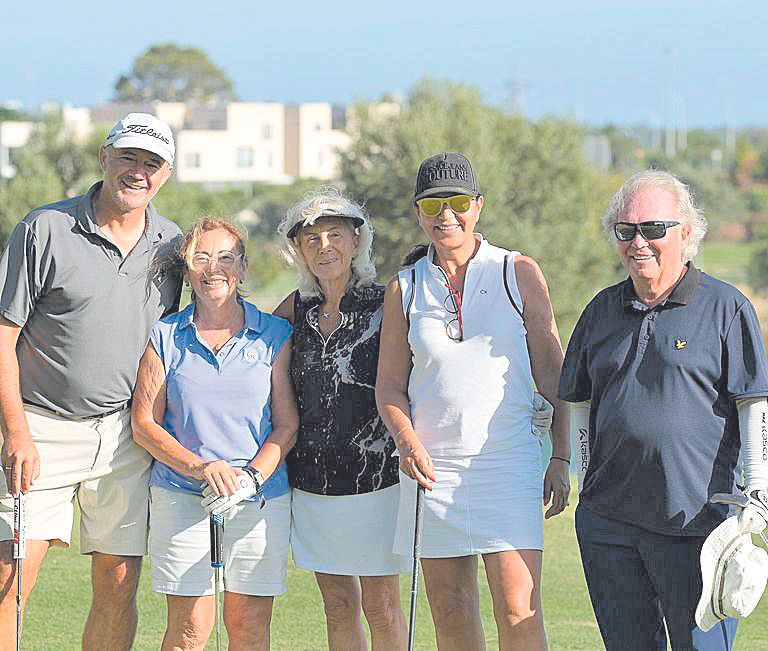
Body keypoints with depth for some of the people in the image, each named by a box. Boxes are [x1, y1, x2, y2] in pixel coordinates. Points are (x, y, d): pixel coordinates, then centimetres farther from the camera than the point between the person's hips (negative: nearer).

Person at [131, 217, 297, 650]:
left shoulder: (275, 335, 7)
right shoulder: (165, 337, 7)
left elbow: (287, 424, 4)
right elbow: (144, 424, 3)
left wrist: (251, 477, -12)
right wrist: (200, 467, -12)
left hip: (262, 499, 1)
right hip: (181, 497, 0)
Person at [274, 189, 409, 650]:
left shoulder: (384, 305, -7)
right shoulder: (298, 308, 7)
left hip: (374, 475, -5)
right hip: (312, 483, 5)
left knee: (380, 606, -1)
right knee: (339, 607, 10)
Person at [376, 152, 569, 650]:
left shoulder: (519, 274, 4)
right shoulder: (404, 290, 9)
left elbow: (552, 373, 6)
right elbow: (390, 386, 11)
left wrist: (561, 458, 1)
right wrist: (407, 441, -8)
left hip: (509, 461, -2)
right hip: (431, 467, 3)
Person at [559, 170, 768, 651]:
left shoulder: (724, 307, -2)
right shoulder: (603, 311, 13)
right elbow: (580, 401, 21)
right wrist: (587, 476, 13)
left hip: (694, 518, -5)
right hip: (608, 519, 5)